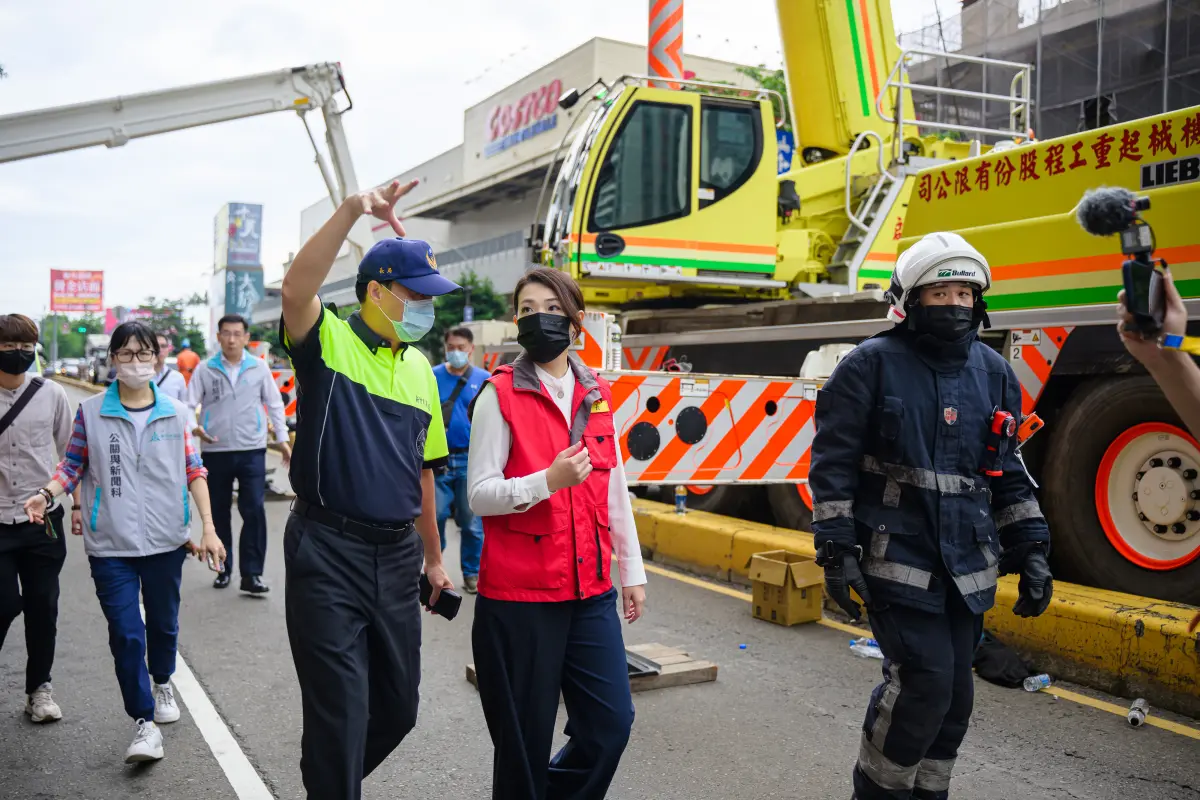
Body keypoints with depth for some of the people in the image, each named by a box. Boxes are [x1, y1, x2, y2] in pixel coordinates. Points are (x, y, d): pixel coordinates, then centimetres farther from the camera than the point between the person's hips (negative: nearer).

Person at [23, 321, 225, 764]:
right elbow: (73, 464, 6)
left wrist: (208, 528, -2)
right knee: (125, 633, -5)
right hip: (112, 545, -1)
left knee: (163, 621, 16)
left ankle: (163, 683, 45)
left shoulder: (175, 413, 2)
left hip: (166, 540, 2)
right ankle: (145, 723, 5)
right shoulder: (90, 413, 0)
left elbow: (193, 471, 4)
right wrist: (46, 494, -15)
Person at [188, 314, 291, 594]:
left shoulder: (259, 368, 2)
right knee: (219, 513, 11)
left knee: (254, 511, -9)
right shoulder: (205, 369, 1)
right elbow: (189, 404, 1)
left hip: (252, 450, -1)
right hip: (215, 451, 1)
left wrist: (282, 439, 6)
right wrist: (194, 426, -19)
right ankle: (223, 569, 25)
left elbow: (274, 404, 9)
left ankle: (251, 574, -3)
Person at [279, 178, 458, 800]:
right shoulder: (329, 341, -5)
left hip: (397, 556, 6)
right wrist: (352, 211, -36)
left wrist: (434, 557, 20)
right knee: (340, 713, -1)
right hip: (328, 552, -6)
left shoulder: (420, 369, 12)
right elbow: (295, 290, -29)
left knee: (397, 707, 17)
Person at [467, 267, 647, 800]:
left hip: (590, 591, 5)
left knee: (611, 723, 6)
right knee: (527, 737, 5)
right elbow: (479, 495, -10)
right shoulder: (500, 394, -5)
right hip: (519, 595, -5)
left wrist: (632, 571, 16)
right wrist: (548, 480, -24)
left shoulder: (598, 395, 9)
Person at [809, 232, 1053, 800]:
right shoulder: (873, 365, -6)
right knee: (924, 680, -12)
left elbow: (1008, 474, 15)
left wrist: (1030, 552, 9)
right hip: (896, 557, -5)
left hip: (967, 564, 5)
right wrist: (836, 551, -12)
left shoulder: (994, 373, 9)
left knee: (952, 696, 10)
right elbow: (832, 464, -7)